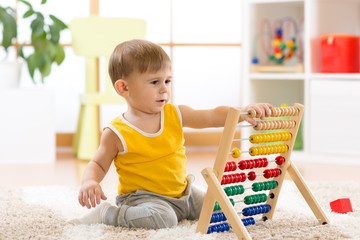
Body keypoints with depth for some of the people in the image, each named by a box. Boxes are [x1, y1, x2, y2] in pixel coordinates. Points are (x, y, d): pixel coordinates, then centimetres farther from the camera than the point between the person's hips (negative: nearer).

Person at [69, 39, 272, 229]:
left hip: (182, 193, 6)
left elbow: (213, 117, -3)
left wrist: (242, 113, -21)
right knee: (161, 218, -34)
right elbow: (98, 164, -2)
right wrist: (90, 182, -25)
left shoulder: (175, 115, 0)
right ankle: (105, 214, -13)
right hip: (141, 195, -6)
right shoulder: (117, 133, -12)